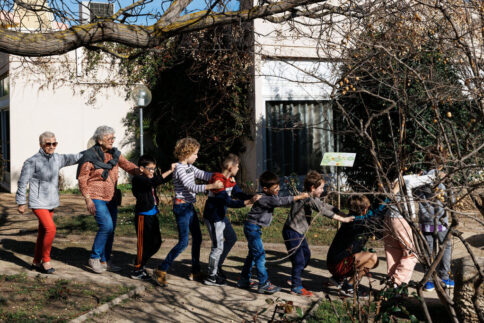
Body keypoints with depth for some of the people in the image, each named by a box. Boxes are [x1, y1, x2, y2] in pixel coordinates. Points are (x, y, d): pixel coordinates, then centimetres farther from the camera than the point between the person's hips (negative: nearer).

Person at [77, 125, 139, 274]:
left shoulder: (115, 154, 6)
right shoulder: (90, 156, -11)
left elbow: (128, 166, 2)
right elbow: (82, 179, -8)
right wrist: (88, 200, -15)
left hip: (111, 197, 7)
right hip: (96, 197, -6)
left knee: (111, 229, 7)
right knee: (106, 225, -18)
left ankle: (105, 261, 20)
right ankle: (94, 258, -3)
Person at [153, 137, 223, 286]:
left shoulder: (189, 167, 11)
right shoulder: (179, 169, -17)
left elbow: (203, 175, 15)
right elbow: (191, 187, -26)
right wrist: (212, 186, -33)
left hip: (189, 206, 10)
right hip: (181, 206, -10)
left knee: (197, 238, 13)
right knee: (183, 242, -12)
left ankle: (195, 272, 23)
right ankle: (161, 271, -4)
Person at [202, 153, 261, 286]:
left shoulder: (230, 180, 5)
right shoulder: (218, 181, -26)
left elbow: (238, 193, 2)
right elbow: (227, 202, -30)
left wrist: (252, 197, -17)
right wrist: (247, 202, -36)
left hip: (221, 216, 10)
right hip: (213, 218, -10)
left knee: (231, 238, 21)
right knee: (218, 246, -4)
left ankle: (217, 266, 32)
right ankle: (211, 277, 9)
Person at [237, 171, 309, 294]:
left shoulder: (272, 196, 7)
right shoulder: (263, 199, -23)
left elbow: (281, 200, 10)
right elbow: (280, 202, -29)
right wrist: (298, 197, -26)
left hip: (255, 228, 10)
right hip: (252, 227, -10)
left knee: (253, 254, 17)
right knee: (260, 254, -9)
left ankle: (244, 280, 26)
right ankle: (264, 284, -7)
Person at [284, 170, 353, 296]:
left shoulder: (313, 198, 8)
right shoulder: (307, 199, -23)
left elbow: (325, 206, 8)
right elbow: (323, 210, -28)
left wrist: (345, 215, -1)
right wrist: (342, 219, -27)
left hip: (299, 232, 10)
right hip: (292, 232, -10)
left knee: (306, 255, 21)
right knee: (299, 260, -5)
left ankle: (294, 278, 36)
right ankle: (296, 287, 7)